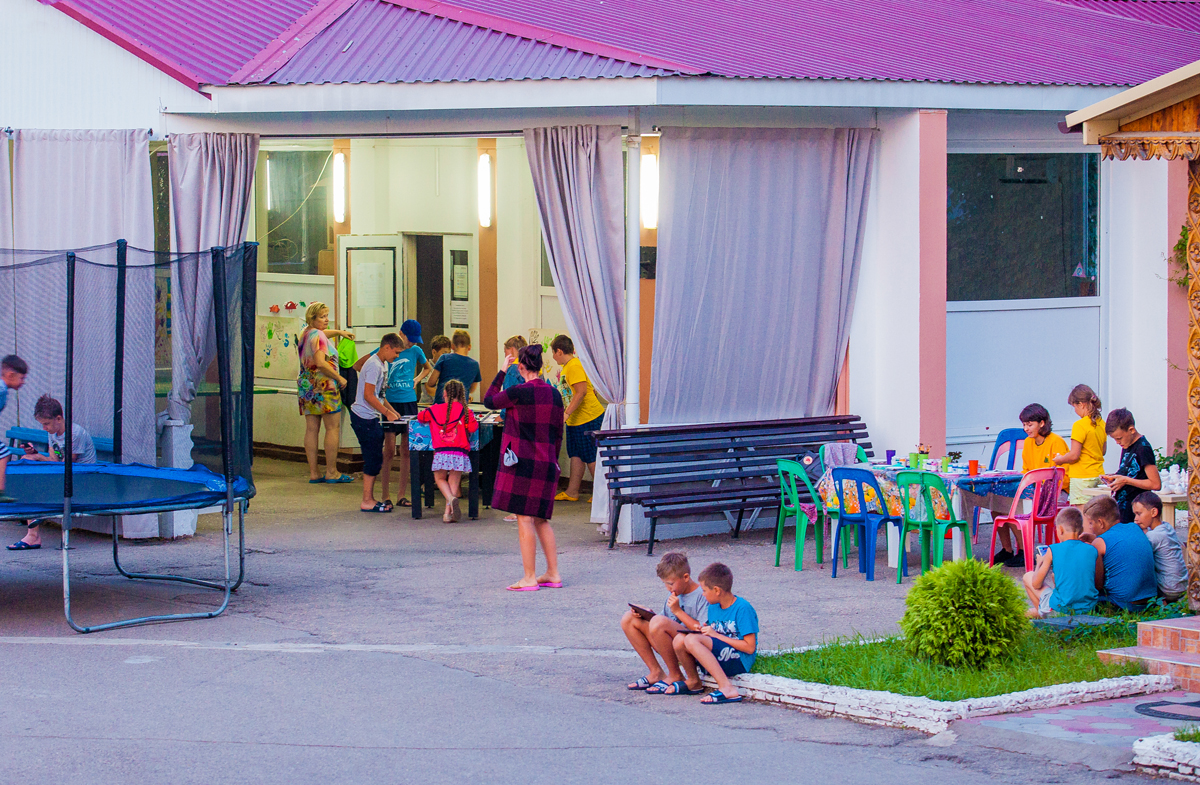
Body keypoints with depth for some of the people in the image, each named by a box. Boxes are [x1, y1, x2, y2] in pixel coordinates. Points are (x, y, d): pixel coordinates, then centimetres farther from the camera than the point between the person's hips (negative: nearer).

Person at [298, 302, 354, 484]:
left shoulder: (306, 333, 14)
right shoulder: (318, 336, -13)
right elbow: (320, 363, -23)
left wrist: (339, 332, 38)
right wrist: (339, 378, -15)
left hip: (306, 385, 9)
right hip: (323, 386, -9)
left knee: (311, 429, 6)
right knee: (333, 428, -4)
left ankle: (313, 473, 6)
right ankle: (331, 472, -4)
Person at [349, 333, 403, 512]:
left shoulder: (382, 365, 15)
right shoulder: (374, 366, -17)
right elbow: (368, 396, -20)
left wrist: (392, 410, 13)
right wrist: (387, 412, -15)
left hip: (370, 418, 10)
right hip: (364, 417, -10)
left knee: (375, 459, 11)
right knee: (373, 459, -8)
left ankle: (369, 499, 16)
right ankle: (367, 502, -4)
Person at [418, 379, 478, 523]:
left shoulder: (435, 409, 8)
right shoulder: (465, 411, 2)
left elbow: (421, 417, 23)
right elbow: (473, 428, -5)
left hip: (441, 452, 0)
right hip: (460, 454, 0)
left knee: (440, 479, 17)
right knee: (454, 482, 9)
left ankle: (451, 498, -12)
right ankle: (448, 512, -2)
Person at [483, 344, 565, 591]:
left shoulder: (520, 392, -13)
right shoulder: (554, 394, 6)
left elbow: (489, 400, 3)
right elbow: (558, 434, 13)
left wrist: (501, 372, 10)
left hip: (522, 462, -7)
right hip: (546, 464, 7)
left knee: (524, 518, -3)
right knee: (541, 519, 15)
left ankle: (530, 578, -2)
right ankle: (553, 574, 16)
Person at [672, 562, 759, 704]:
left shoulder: (743, 609, -11)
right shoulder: (713, 607, 13)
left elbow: (750, 647, -15)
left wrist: (716, 635, -14)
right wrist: (705, 631, -1)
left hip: (739, 662, -8)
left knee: (692, 640, -28)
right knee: (680, 640, -12)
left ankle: (726, 687, -32)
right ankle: (693, 682, 11)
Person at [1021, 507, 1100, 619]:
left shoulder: (1053, 550, -8)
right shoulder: (1092, 551, -1)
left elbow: (1036, 584, -2)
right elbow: (1100, 585, 7)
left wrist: (1039, 563, 19)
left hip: (1061, 609, -4)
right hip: (1089, 608, 4)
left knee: (1027, 577, 18)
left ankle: (1040, 612, 29)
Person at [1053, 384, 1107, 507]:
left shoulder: (1080, 425, -15)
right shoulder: (1101, 423, 8)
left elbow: (1074, 455, -16)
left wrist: (1060, 460, 1)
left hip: (1082, 477, -8)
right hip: (1098, 475, 8)